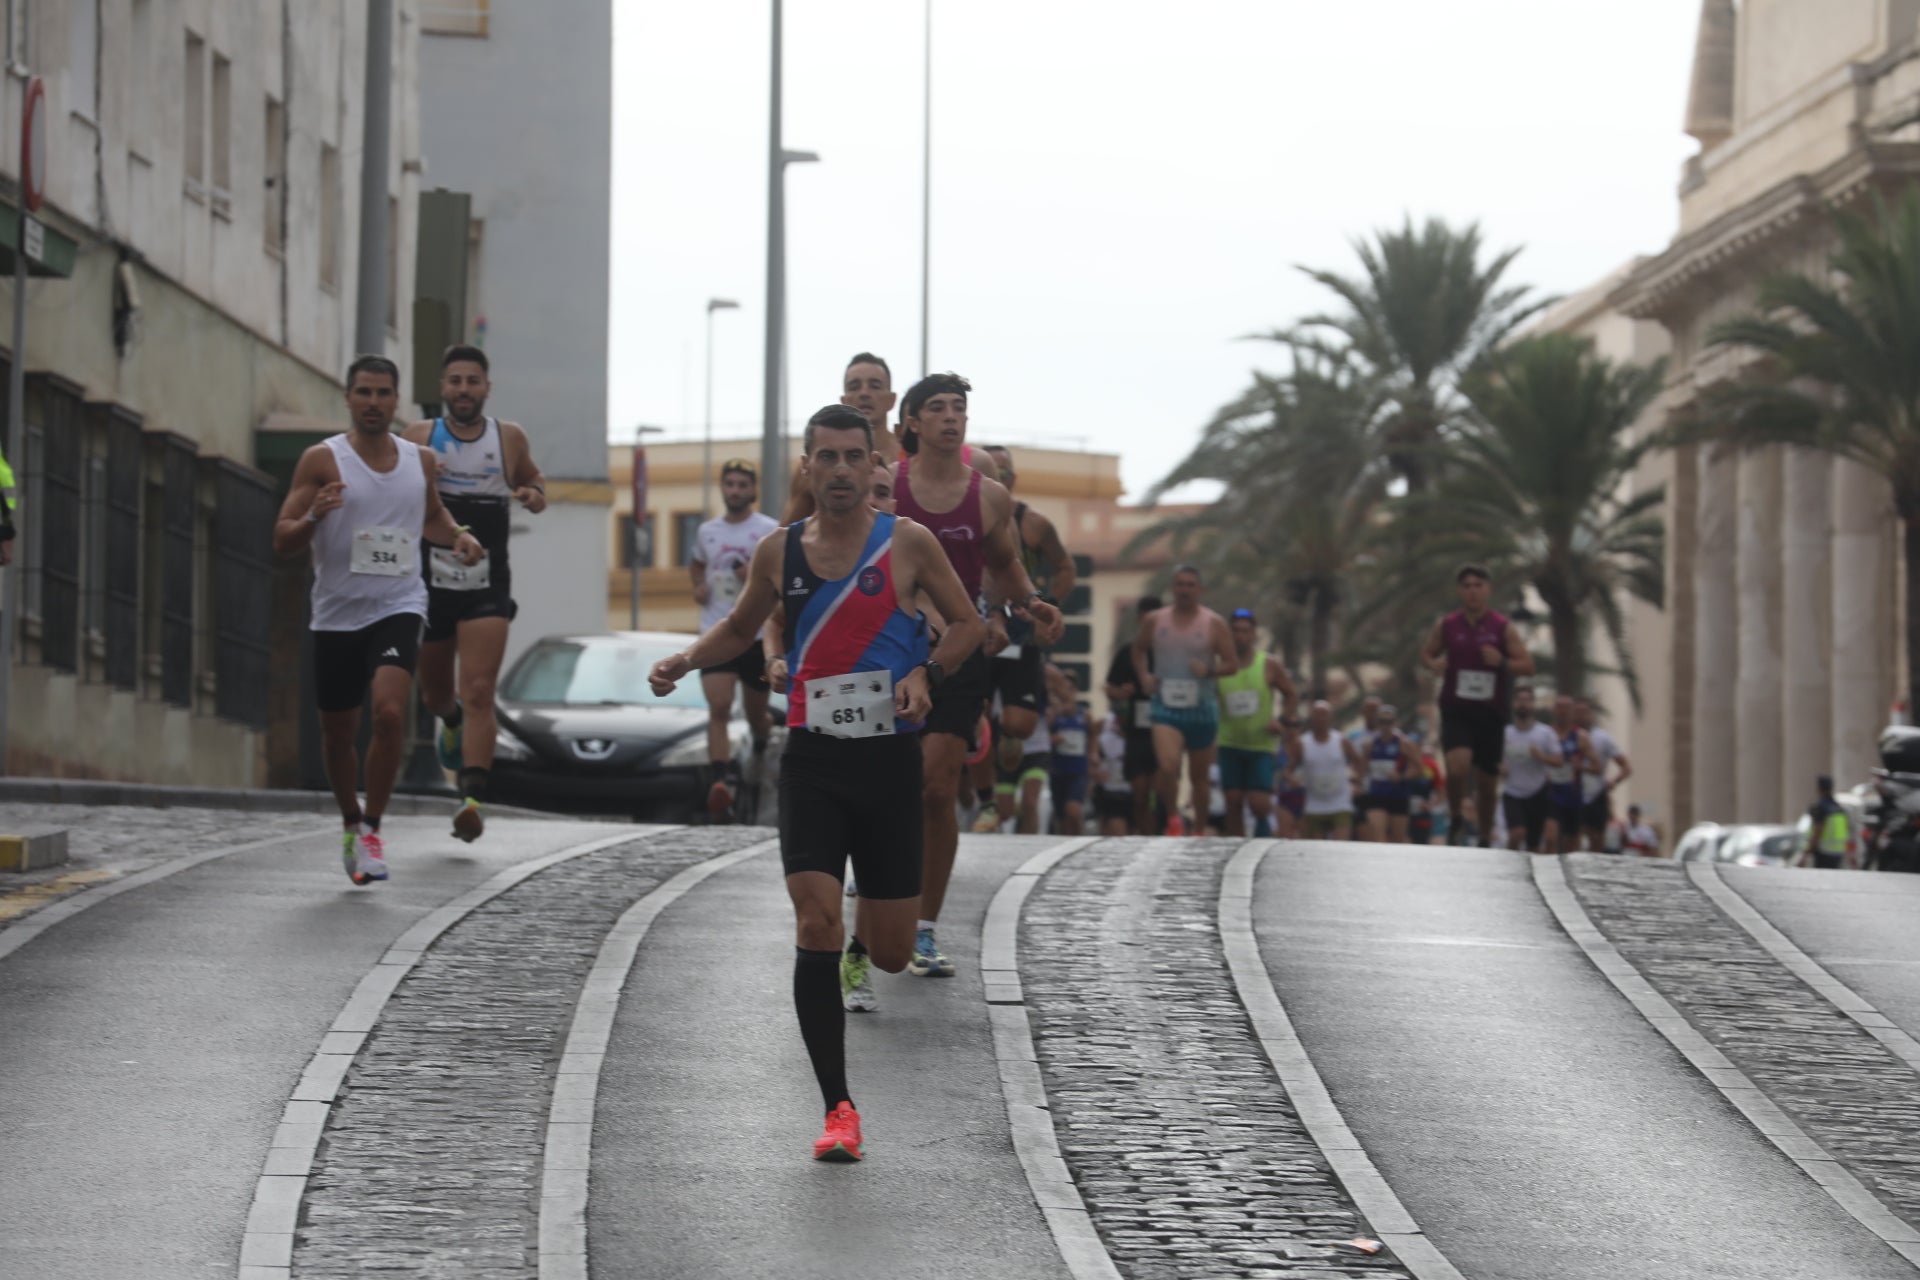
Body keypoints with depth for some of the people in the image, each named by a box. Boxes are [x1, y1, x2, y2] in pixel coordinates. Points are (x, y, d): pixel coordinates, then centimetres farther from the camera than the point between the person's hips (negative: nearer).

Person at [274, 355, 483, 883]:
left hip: (397, 608, 0)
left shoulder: (420, 461, 6)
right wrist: (314, 518, -27)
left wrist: (458, 537, 6)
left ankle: (372, 829, -9)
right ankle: (351, 823, 36)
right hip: (336, 615, 0)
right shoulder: (322, 460, -4)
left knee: (389, 712, -22)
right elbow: (281, 541, -6)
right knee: (337, 733, 11)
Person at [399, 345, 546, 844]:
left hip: (487, 587, -1)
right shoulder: (419, 436, 0)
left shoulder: (510, 438, 2)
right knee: (435, 695, 16)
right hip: (431, 581, 1)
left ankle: (472, 799, -22)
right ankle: (451, 723, 53)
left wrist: (535, 495, -4)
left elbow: (532, 478, 20)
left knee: (479, 694, -15)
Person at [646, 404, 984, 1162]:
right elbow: (740, 628, 20)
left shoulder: (907, 544, -2)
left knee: (892, 953, 5)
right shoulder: (779, 553, 5)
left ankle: (863, 943, 47)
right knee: (815, 922, -16)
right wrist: (685, 660, 1)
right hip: (812, 758, 1)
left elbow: (967, 623, 6)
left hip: (889, 758, 0)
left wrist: (926, 673, -12)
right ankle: (838, 1109, -12)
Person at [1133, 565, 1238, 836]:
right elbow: (1139, 649, 20)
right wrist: (1144, 675, 2)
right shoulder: (1154, 621, 4)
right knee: (1168, 766, -22)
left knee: (1200, 776, 11)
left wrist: (1209, 670, -20)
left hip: (1202, 709, 1)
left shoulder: (1213, 624, -1)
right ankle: (1172, 817, 1)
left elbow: (1232, 664, 0)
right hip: (1166, 707, -1)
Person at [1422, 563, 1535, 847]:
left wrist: (1502, 662, -19)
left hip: (1491, 714, 1)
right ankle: (1454, 819, 3)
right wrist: (1434, 665, -6)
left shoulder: (1504, 628, 0)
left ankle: (1485, 837, 29)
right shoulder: (1446, 626, 3)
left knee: (1487, 782, 9)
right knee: (1457, 766, -24)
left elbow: (1528, 665, 0)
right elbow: (1427, 653, 17)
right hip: (1456, 710, -1)